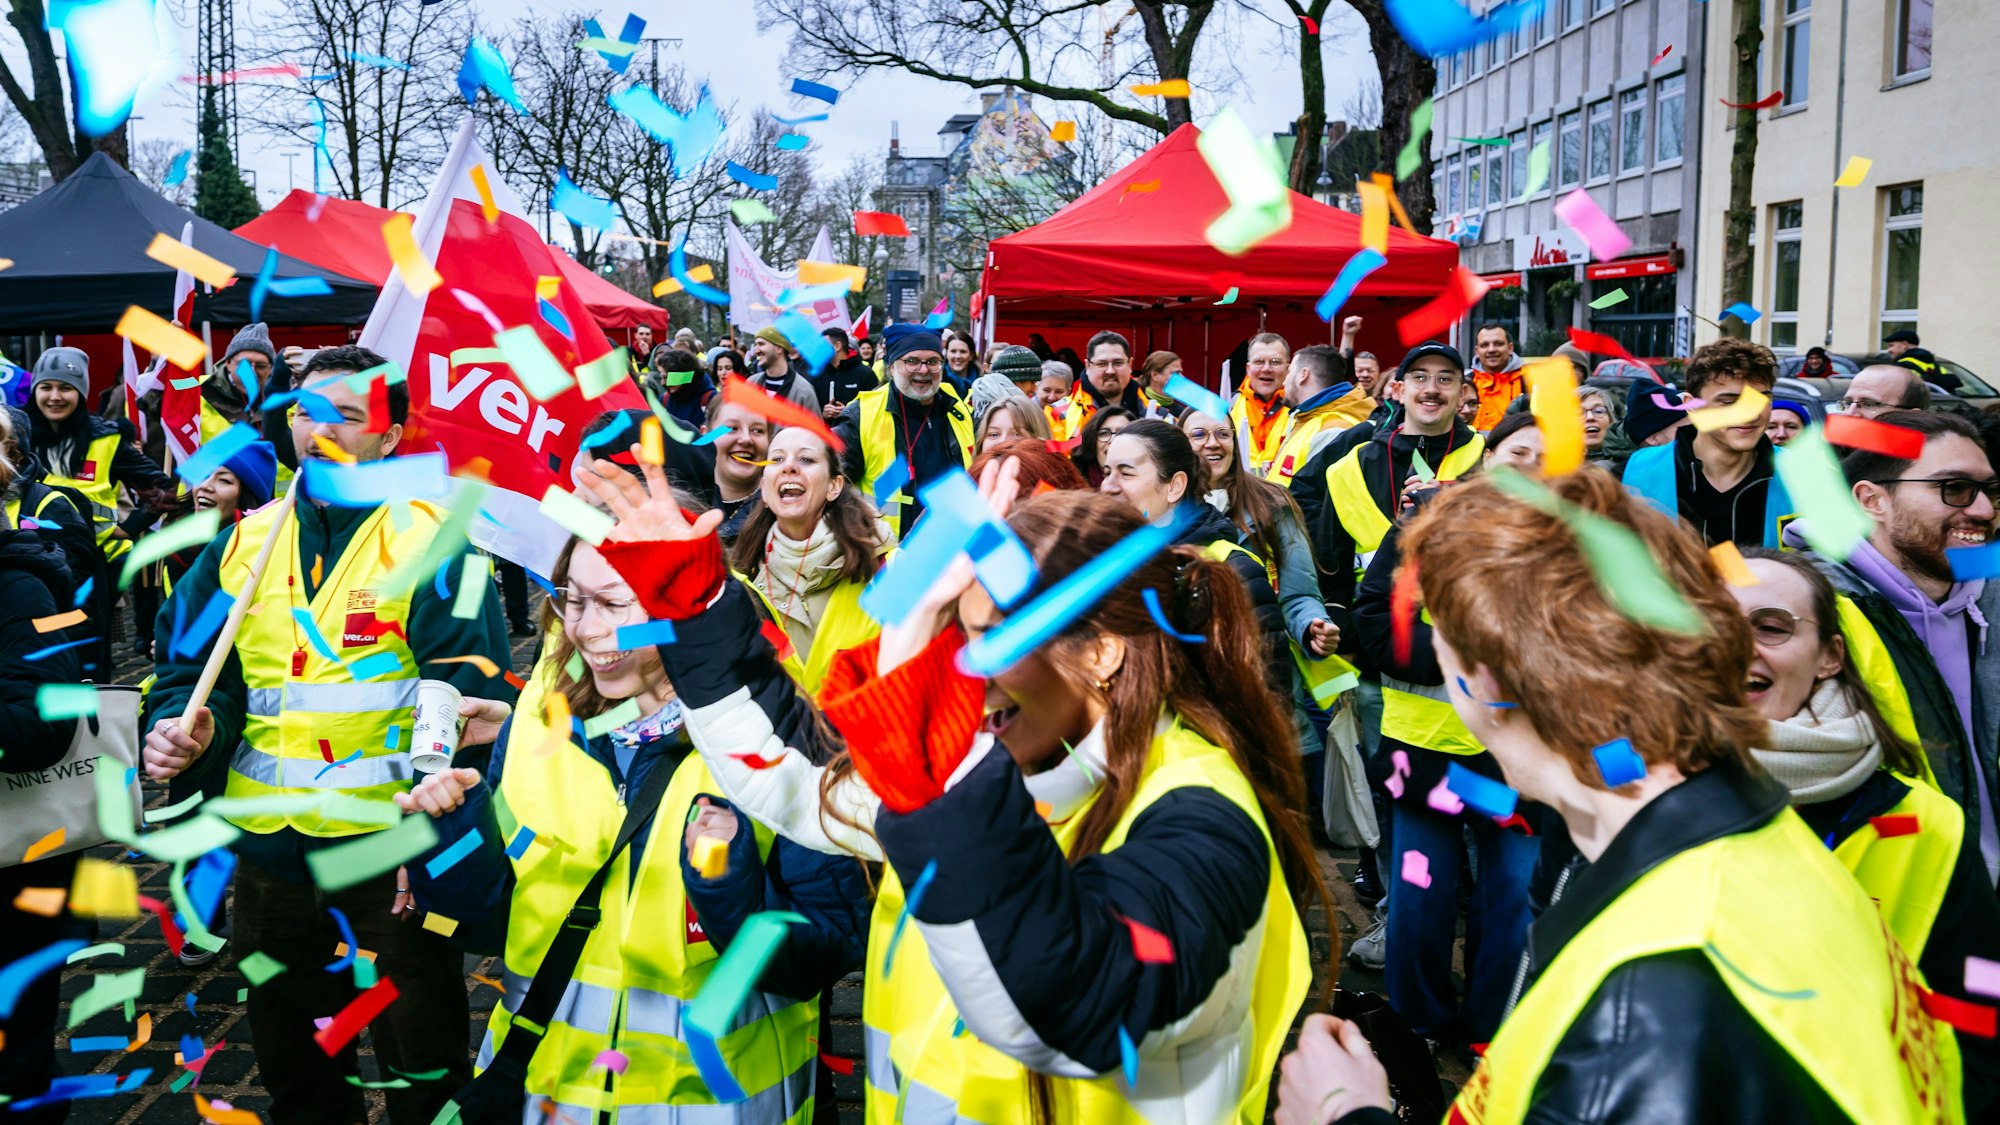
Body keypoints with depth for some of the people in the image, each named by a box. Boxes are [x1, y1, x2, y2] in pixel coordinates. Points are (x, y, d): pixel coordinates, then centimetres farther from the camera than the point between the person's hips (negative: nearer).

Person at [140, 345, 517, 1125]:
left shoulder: (430, 544, -10)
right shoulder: (242, 543, 6)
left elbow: (468, 700, -16)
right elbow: (191, 668, 13)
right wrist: (181, 727, -9)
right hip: (270, 854, 5)